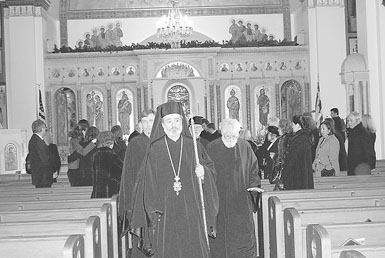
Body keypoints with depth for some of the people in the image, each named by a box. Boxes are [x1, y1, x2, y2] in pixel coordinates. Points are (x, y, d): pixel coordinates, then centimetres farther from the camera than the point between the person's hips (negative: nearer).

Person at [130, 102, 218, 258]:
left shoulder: (194, 147, 5)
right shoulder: (154, 150, 1)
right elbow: (148, 184, 1)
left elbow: (212, 170, 11)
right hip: (165, 214, -1)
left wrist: (203, 173, -12)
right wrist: (153, 212, -6)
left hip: (192, 213, 1)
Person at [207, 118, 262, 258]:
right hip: (218, 202, -1)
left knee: (244, 237, 2)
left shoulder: (245, 147, 2)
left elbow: (253, 169, 10)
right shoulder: (211, 148, -2)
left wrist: (253, 185, -4)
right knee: (220, 238, 4)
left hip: (241, 203, 1)